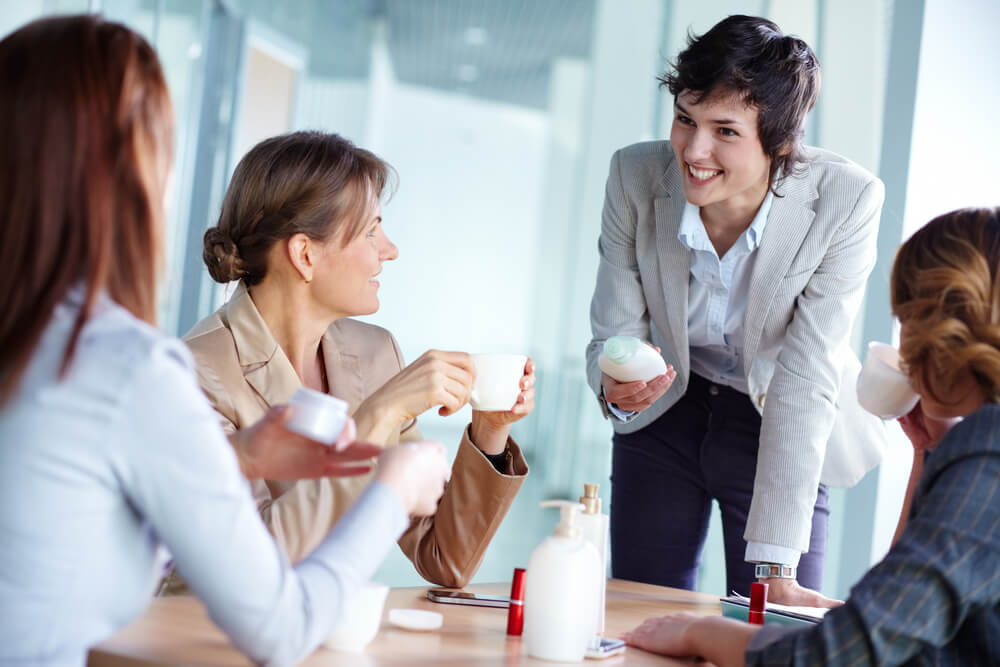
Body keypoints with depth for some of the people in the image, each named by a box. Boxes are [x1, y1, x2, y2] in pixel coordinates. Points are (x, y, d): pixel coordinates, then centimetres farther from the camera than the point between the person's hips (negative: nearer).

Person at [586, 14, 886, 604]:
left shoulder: (847, 201, -27)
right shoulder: (635, 175, -21)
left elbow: (805, 383, -27)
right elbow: (613, 334, -11)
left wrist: (776, 567, -29)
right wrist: (615, 386, -36)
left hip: (780, 435, -2)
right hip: (666, 415, 2)